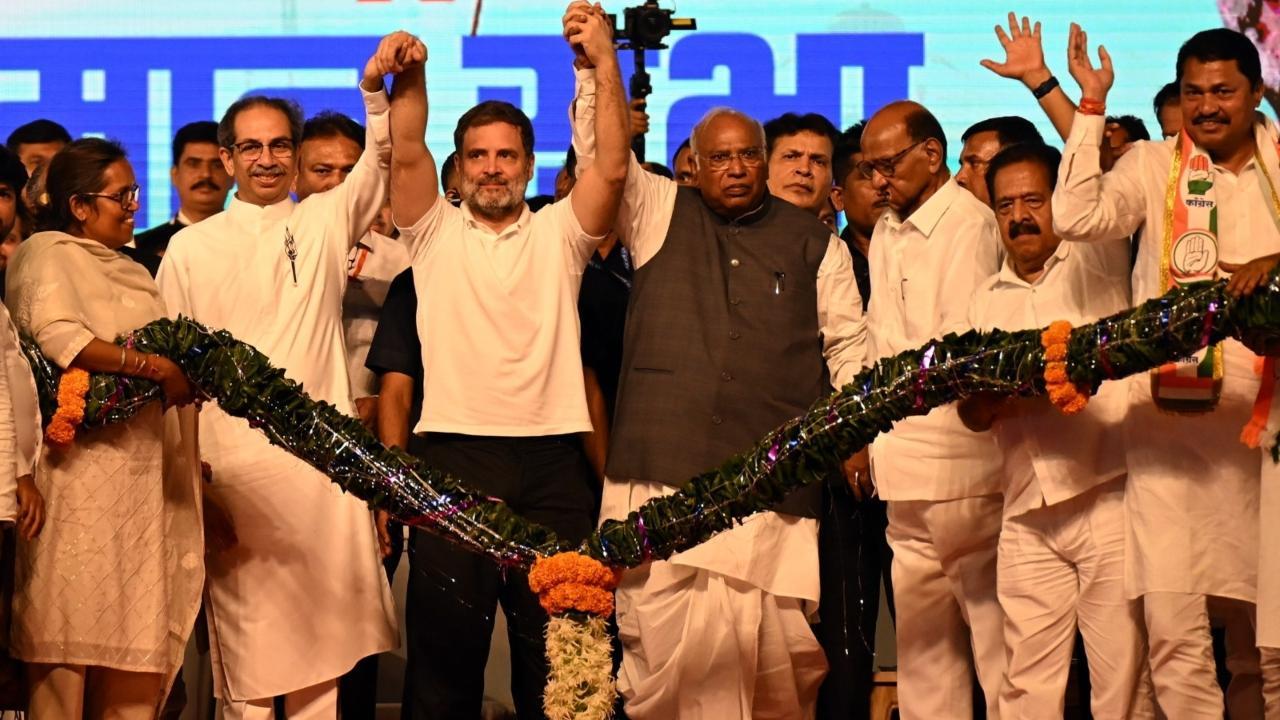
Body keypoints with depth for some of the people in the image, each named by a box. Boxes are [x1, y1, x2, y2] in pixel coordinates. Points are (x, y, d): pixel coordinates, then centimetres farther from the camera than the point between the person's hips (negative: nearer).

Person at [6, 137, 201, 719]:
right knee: (71, 632, -6)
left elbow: (167, 347, 27)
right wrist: (151, 366, -22)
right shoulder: (47, 254, -1)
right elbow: (59, 340, -19)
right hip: (84, 469, -7)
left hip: (144, 473, 7)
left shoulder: (131, 270, 23)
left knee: (136, 636, 3)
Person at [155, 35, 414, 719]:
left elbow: (383, 159, -2)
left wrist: (377, 87, -20)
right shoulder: (189, 247, 8)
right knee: (244, 628, 1)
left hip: (324, 456, 1)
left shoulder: (326, 220, 11)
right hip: (233, 465, -1)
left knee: (325, 626, 2)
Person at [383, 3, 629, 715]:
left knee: (555, 649, 5)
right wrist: (411, 77, -15)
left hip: (553, 464, 1)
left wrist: (605, 59, -9)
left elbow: (613, 166, -2)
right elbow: (407, 154, -2)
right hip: (453, 455, 0)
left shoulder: (558, 233, 12)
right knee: (444, 646, 3)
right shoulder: (435, 233, 12)